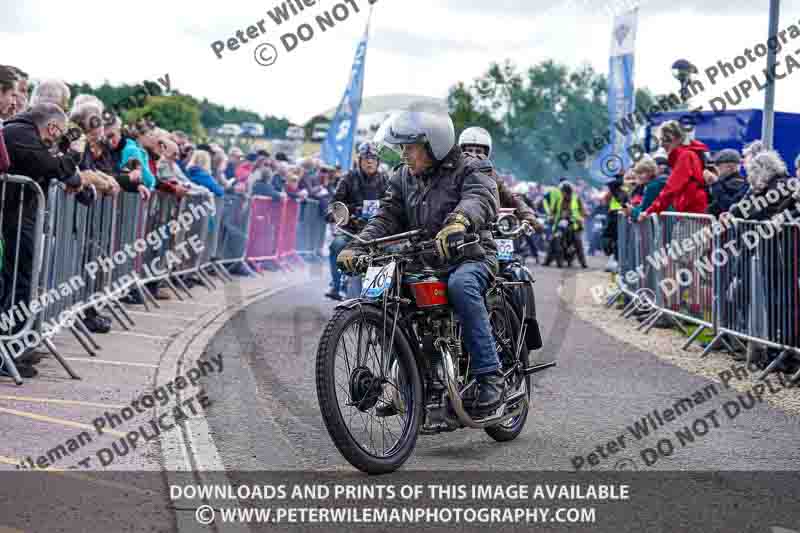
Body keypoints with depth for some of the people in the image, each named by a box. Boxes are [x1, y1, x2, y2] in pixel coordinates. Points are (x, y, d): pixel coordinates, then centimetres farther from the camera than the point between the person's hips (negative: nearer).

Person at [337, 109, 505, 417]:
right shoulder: (403, 177, 15)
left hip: (470, 256, -6)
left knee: (460, 285, -38)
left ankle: (490, 377, -33)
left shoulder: (469, 169, -4)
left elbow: (480, 198, -25)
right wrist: (356, 247, -12)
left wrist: (458, 221, -48)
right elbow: (387, 218, 6)